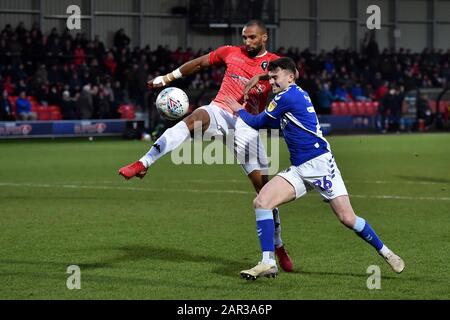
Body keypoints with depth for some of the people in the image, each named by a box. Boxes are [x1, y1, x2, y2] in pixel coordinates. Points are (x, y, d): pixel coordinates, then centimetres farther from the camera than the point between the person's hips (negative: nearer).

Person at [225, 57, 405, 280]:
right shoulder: (296, 95, 17)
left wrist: (239, 111, 18)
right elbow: (272, 123, 35)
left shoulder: (287, 97, -10)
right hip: (298, 170, 9)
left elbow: (258, 123, 1)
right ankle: (268, 263, -13)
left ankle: (384, 252, 13)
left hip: (320, 163, -9)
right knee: (261, 201, -11)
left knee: (347, 219, -9)